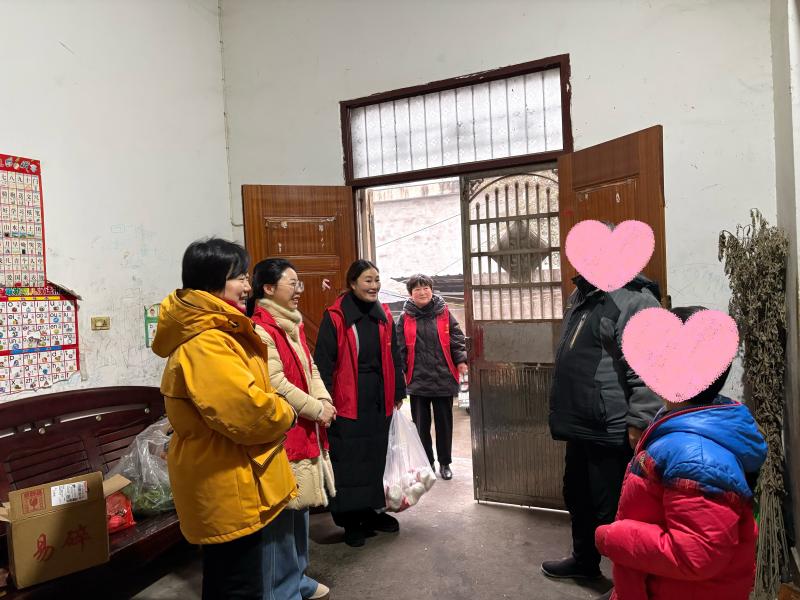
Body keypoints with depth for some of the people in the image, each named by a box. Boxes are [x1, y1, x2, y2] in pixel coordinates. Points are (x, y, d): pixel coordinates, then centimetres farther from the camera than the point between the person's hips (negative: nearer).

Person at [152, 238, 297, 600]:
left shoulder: (216, 333, 10)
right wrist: (284, 415, -11)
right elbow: (250, 413, -31)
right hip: (228, 489, -11)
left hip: (229, 484, 11)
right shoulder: (205, 345, -25)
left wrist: (276, 411, 2)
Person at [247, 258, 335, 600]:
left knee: (301, 504, 19)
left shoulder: (293, 324, 14)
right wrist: (316, 409, -14)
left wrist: (323, 400, -1)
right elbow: (276, 383, -21)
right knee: (284, 511, 2)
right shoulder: (259, 329, -16)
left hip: (304, 428, 10)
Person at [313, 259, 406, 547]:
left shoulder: (383, 316, 7)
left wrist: (398, 392, 14)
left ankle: (374, 510, 33)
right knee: (348, 461, 3)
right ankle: (352, 522, 20)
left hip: (379, 400, 6)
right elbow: (323, 361, -10)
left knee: (377, 456, 16)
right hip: (347, 401, -5)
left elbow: (393, 358, 14)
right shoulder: (335, 317, -11)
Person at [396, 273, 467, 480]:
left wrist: (461, 360, -11)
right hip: (417, 380, 0)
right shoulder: (406, 318, 2)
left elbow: (456, 338, 2)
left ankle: (445, 463, 28)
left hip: (443, 378, 0)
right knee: (421, 424, 10)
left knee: (444, 422, 11)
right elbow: (399, 347, 3)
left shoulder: (444, 313, 2)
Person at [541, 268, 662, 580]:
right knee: (577, 497, 23)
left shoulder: (635, 300, -17)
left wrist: (637, 428, -22)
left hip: (612, 432, -9)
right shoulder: (580, 295, 12)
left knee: (612, 509, 3)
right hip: (580, 428, 10)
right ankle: (584, 560, 44)